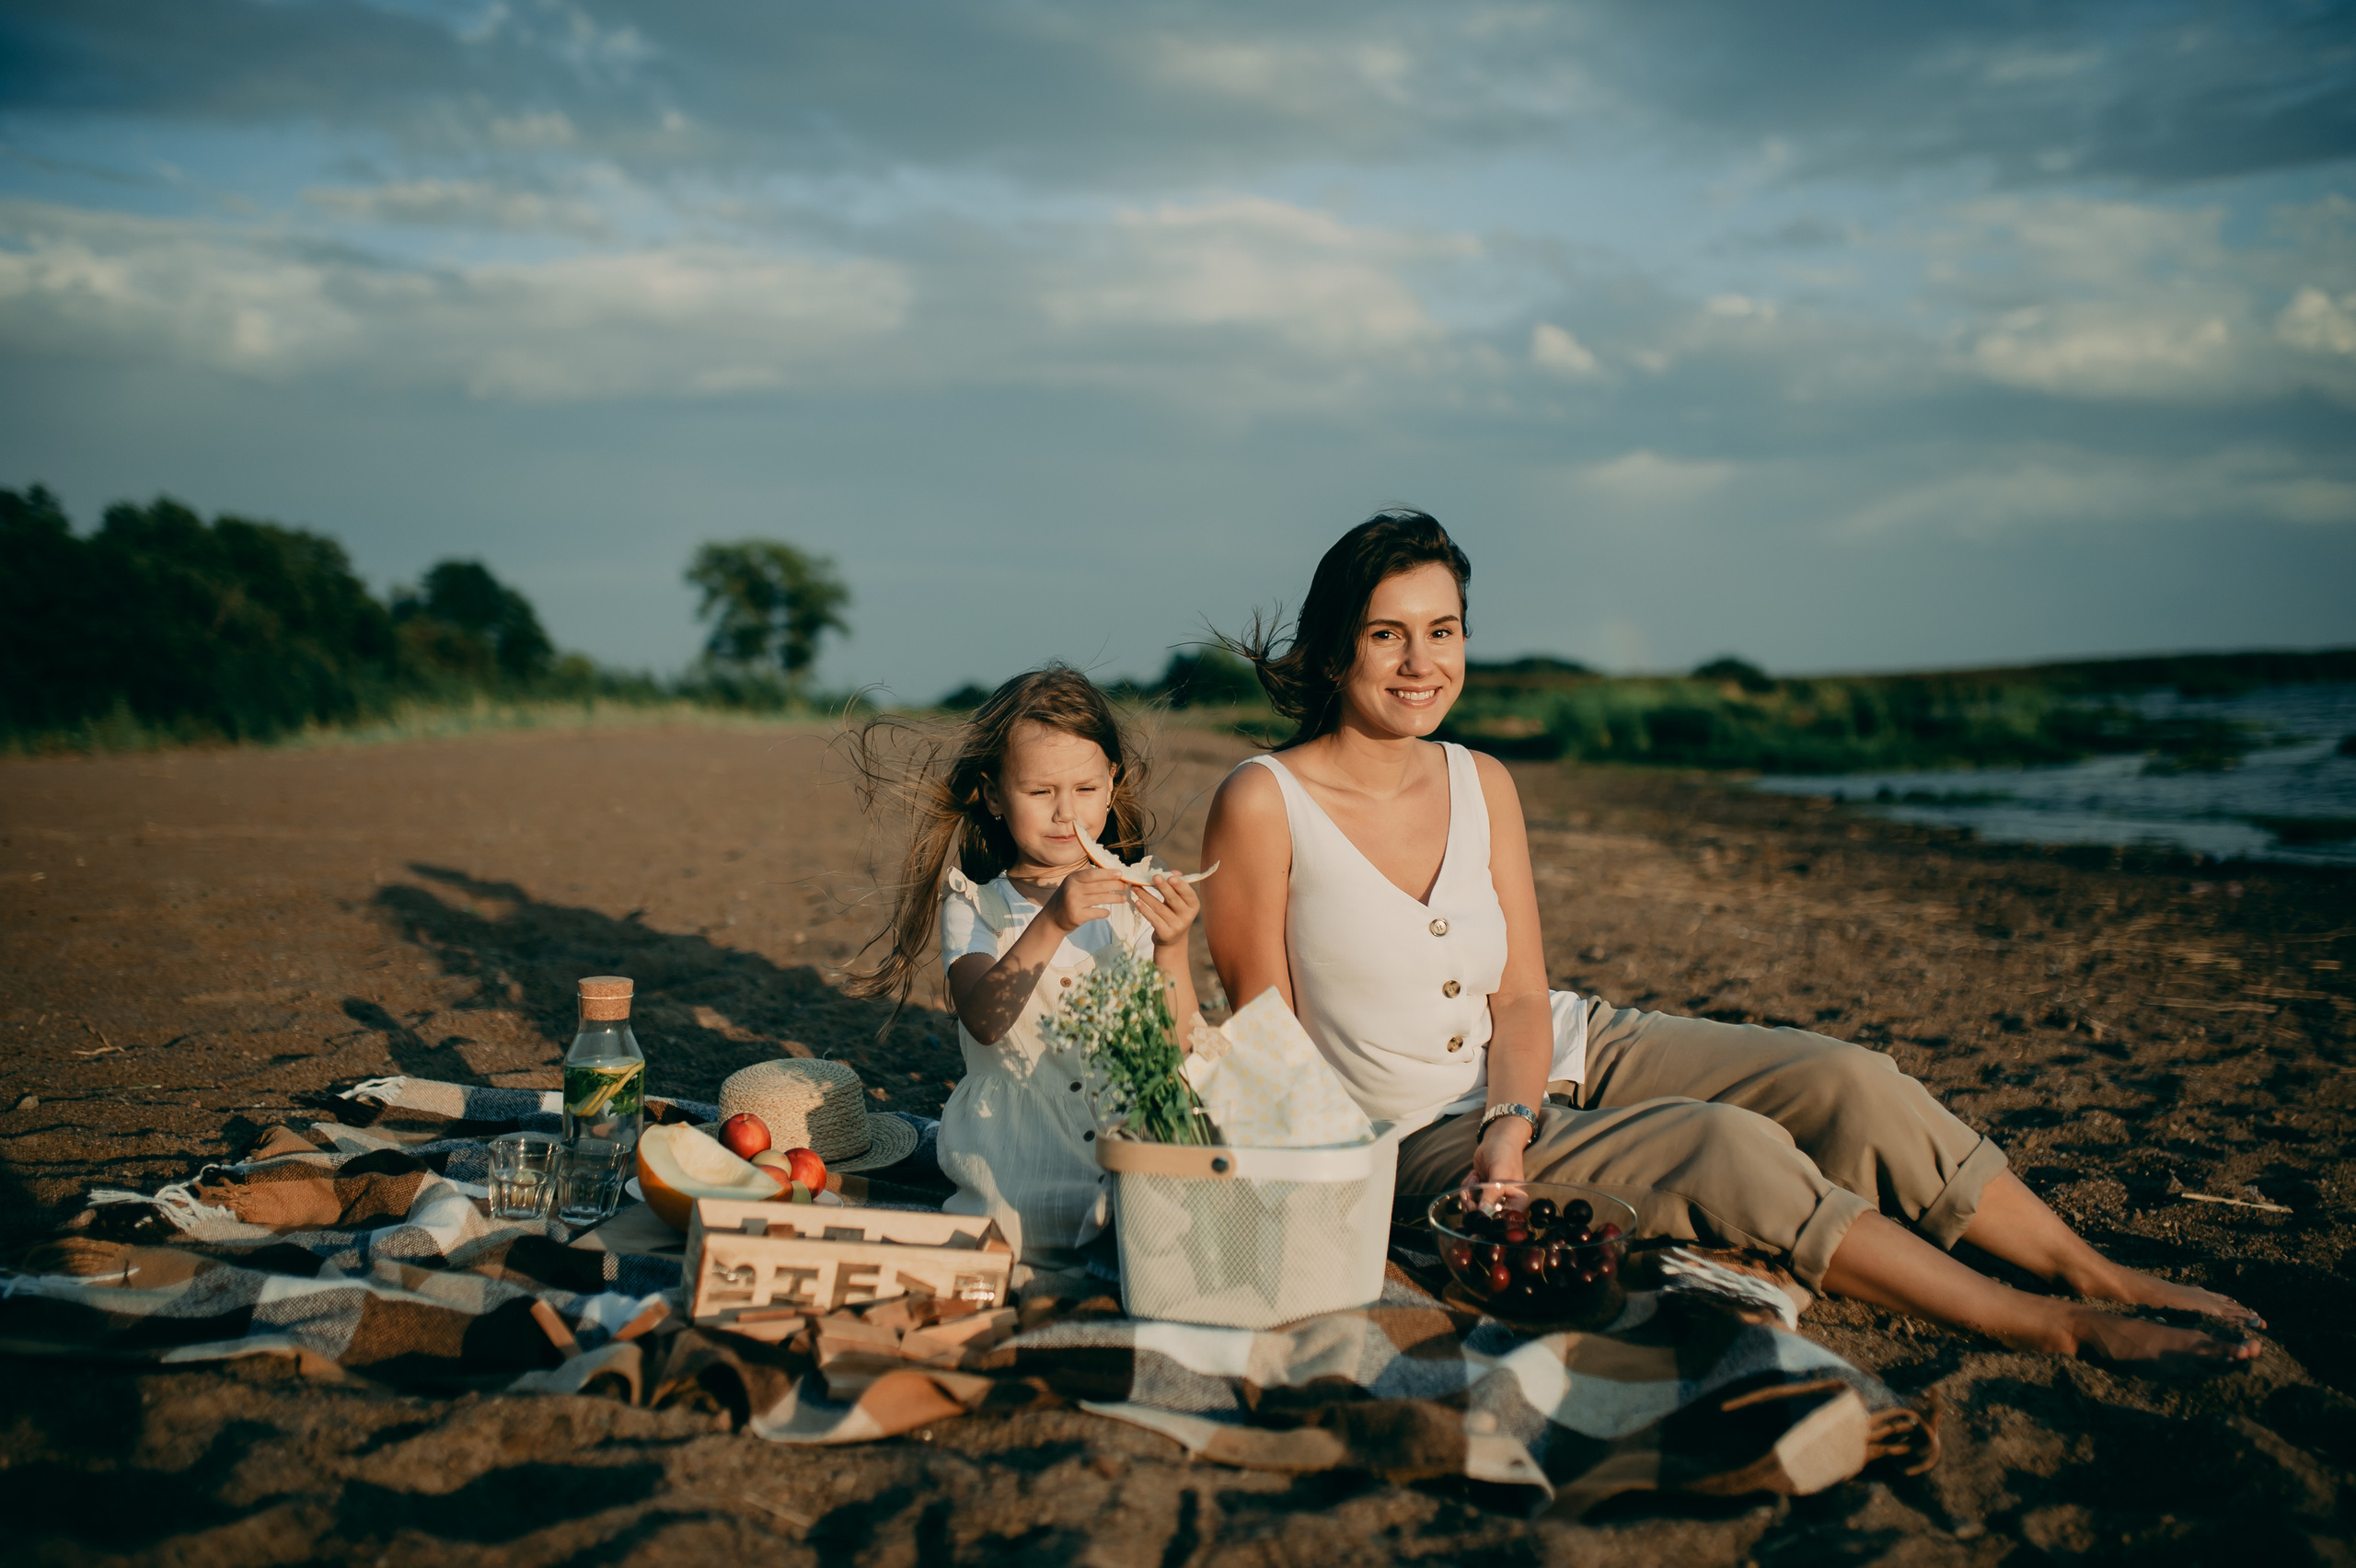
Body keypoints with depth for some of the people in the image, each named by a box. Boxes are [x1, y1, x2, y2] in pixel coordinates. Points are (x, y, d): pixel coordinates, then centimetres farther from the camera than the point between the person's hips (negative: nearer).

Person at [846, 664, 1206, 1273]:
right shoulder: (973, 903, 4)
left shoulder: (1139, 899, 7)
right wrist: (1052, 923, -30)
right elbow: (983, 1021, -17)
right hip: (1017, 1172, -1)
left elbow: (1177, 1047, -3)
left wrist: (1172, 948, -21)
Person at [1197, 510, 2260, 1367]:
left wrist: (1509, 1125, -21)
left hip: (1560, 1059, 6)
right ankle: (2067, 1337, -20)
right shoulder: (1264, 804, -15)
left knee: (1839, 1080, -13)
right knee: (1729, 1149, -26)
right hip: (1429, 1140, -6)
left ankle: (2110, 1279, -3)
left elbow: (1522, 997, -1)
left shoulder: (1481, 785, 2)